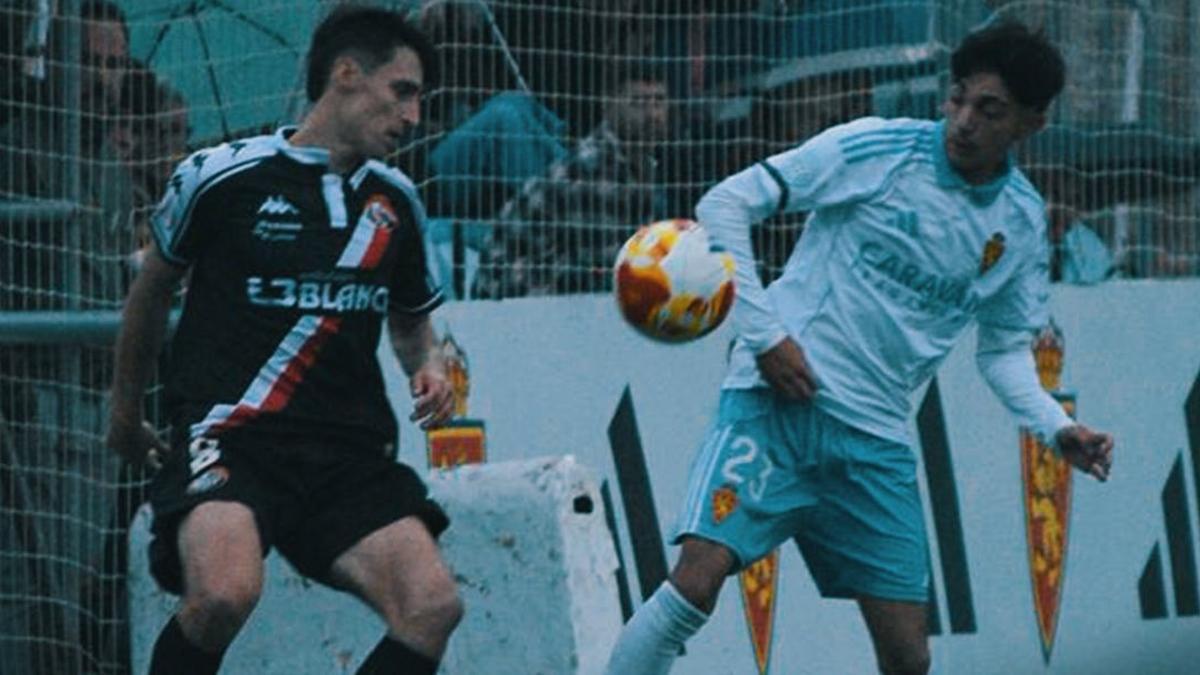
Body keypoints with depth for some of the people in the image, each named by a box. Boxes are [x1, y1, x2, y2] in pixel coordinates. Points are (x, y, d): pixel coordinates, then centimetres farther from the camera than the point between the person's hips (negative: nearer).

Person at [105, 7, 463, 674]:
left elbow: (412, 316, 31)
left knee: (434, 606, -17)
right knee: (225, 593, -33)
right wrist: (126, 413, 26)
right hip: (227, 437, -5)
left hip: (351, 455, 5)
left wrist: (428, 365, 7)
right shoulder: (219, 175, -2)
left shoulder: (396, 201, 13)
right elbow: (154, 286, 15)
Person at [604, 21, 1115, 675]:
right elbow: (724, 204, -5)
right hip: (779, 401, -4)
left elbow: (1003, 348, 21)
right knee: (696, 582, -23)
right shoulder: (878, 148, -6)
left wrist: (1056, 428, 3)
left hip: (875, 438, 4)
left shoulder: (1022, 222, 8)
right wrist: (764, 333, -11)